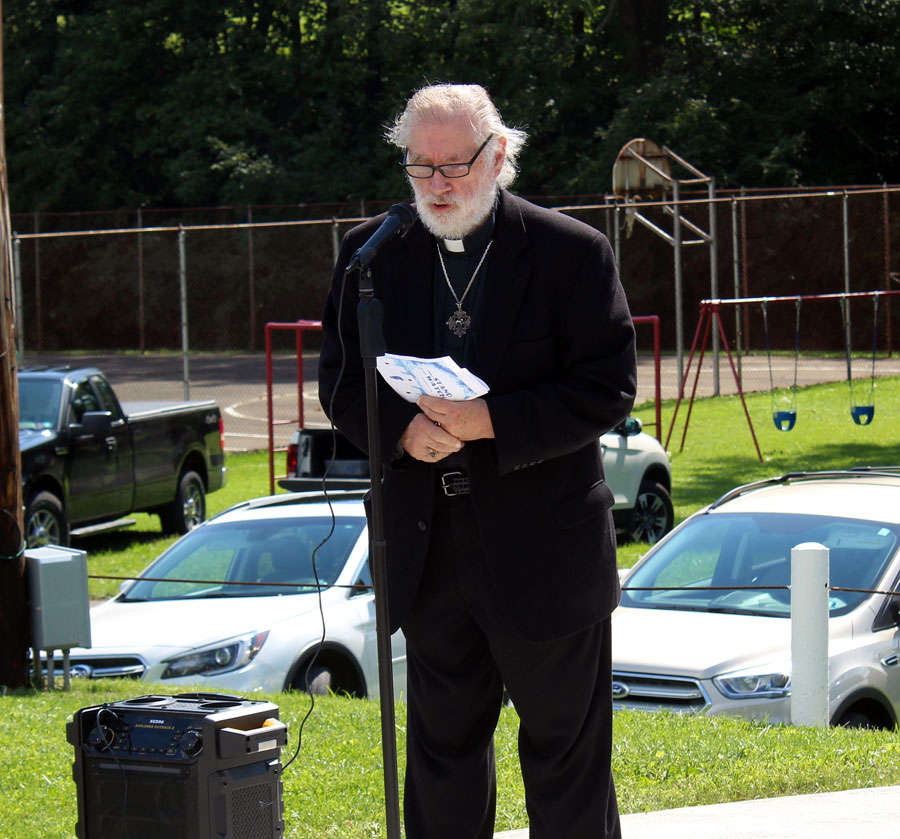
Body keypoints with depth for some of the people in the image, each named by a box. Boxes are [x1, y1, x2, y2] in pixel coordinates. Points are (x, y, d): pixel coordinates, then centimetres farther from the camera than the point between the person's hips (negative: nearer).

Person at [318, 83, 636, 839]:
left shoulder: (572, 252, -6)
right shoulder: (370, 253, 5)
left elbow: (608, 389, -10)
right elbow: (340, 381, 7)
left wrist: (493, 421, -21)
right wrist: (401, 430, -14)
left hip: (544, 551, -3)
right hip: (428, 550, 3)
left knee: (565, 752, 5)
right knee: (442, 747, 13)